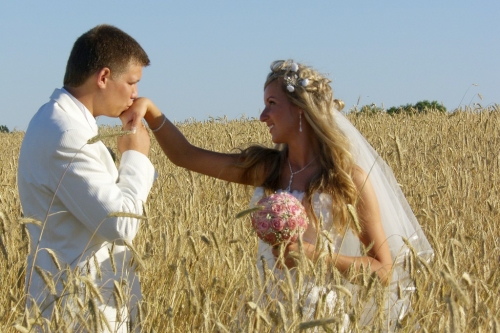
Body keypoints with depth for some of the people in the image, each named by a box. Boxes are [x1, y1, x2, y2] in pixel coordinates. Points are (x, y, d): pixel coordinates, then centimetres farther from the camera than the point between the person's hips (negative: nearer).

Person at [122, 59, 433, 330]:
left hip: (324, 314, -4)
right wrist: (150, 110, -8)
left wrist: (316, 256, -19)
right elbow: (184, 155, 6)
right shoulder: (265, 168, 3)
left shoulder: (349, 178, -9)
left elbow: (384, 271, -9)